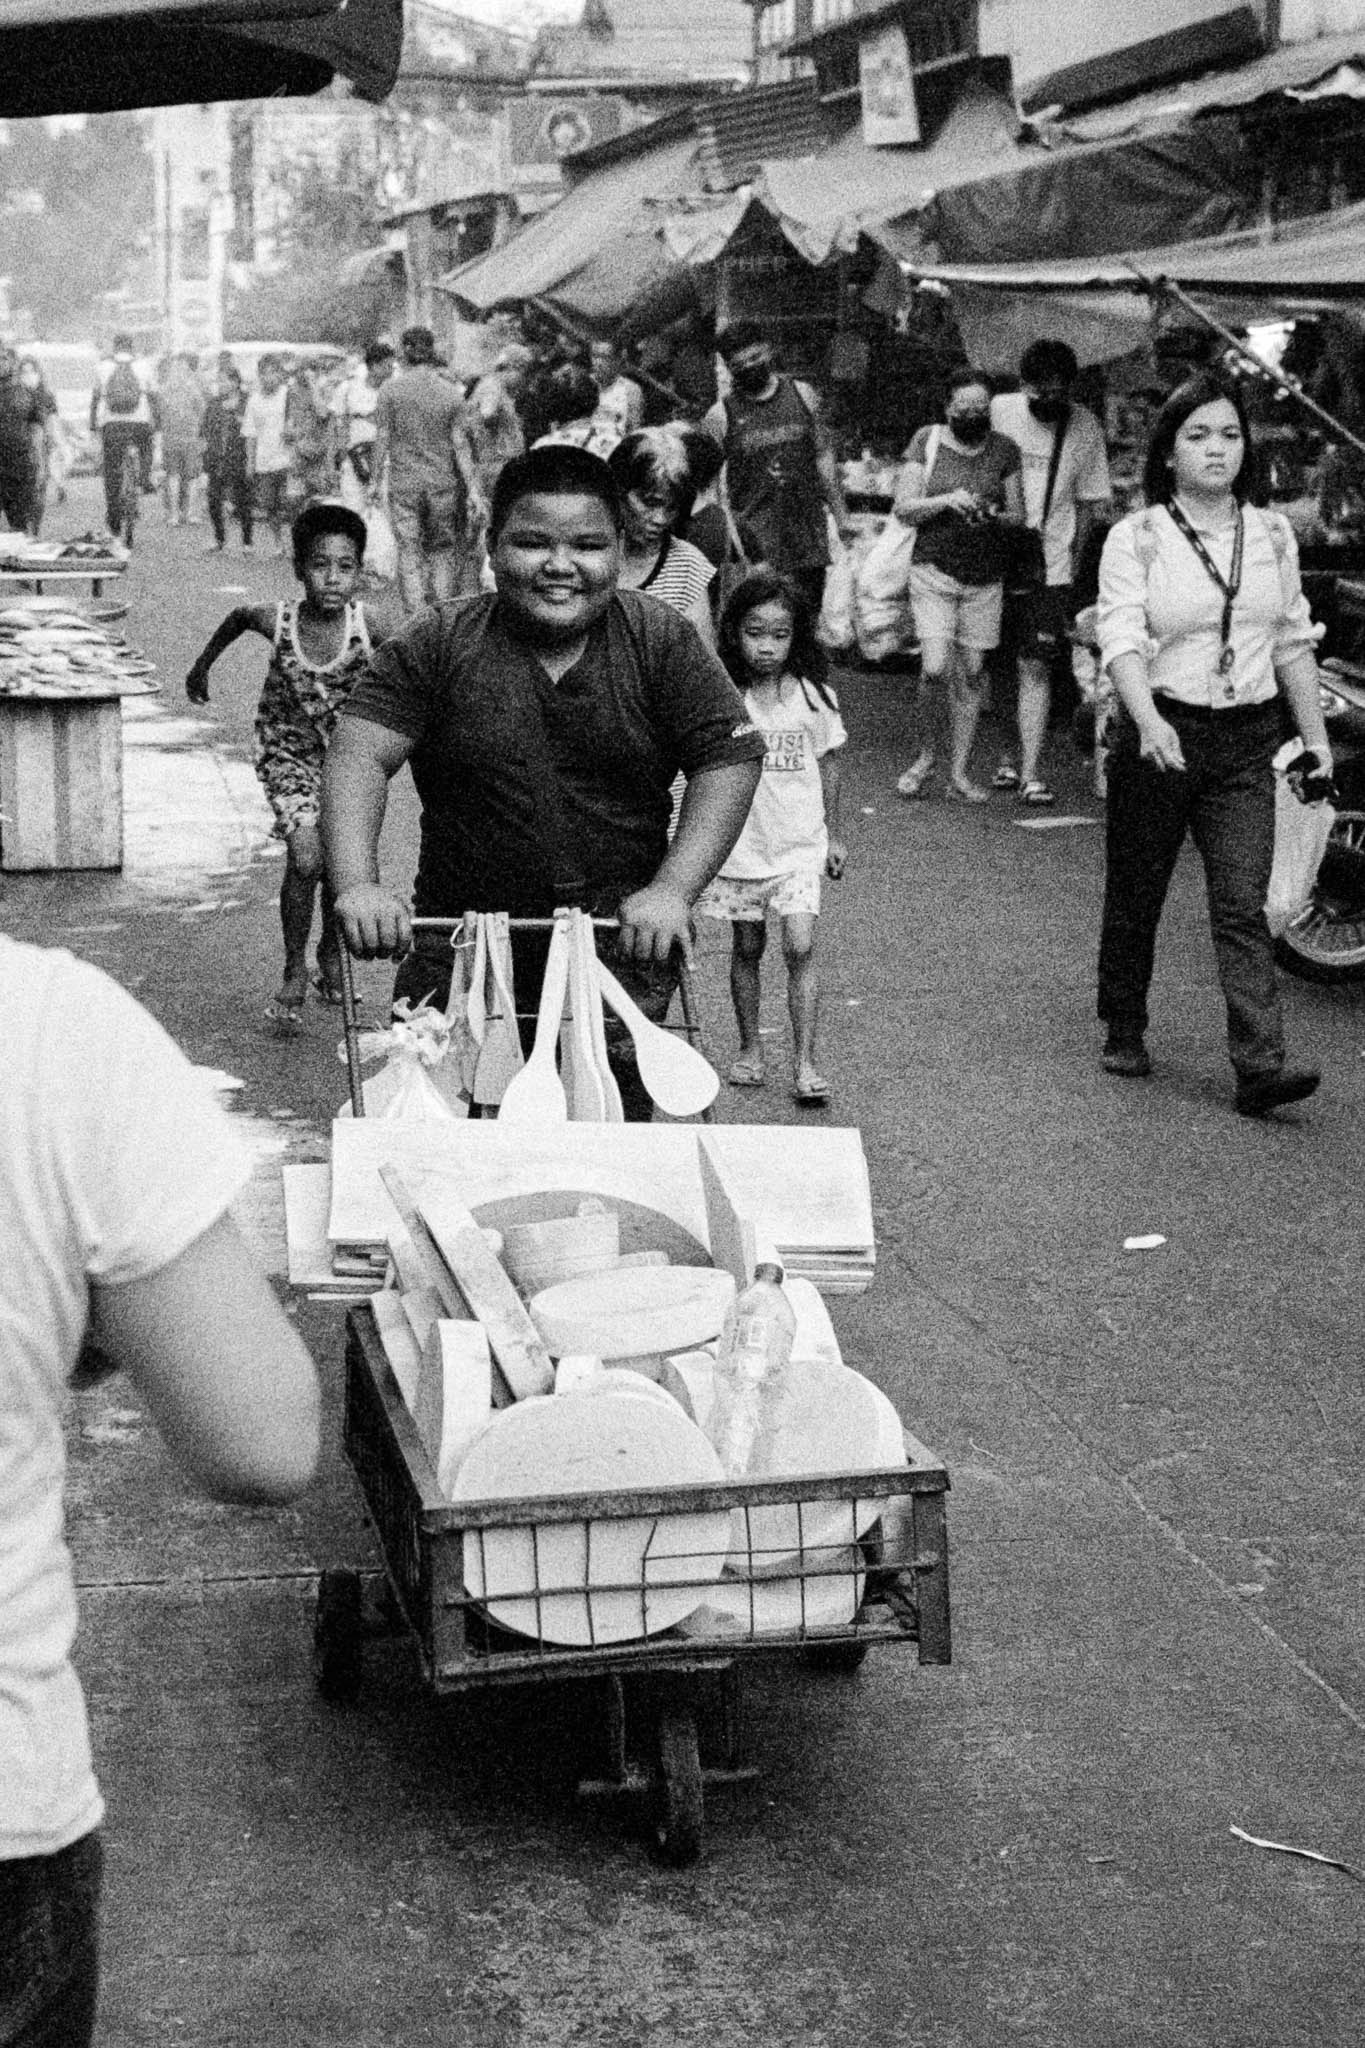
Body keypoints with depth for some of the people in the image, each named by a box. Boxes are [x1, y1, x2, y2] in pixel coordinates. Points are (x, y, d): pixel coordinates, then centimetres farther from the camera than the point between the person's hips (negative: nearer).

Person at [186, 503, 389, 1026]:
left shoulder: (368, 626, -25)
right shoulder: (277, 622, -22)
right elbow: (238, 617, 1)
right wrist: (202, 665, 14)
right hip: (289, 751, -1)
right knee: (305, 859, -16)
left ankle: (331, 951, 36)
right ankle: (295, 969, 2)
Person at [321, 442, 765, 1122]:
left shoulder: (661, 643, 1)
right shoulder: (438, 646, -2)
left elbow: (730, 762, -3)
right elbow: (358, 756, -9)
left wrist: (672, 891, -16)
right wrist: (357, 886, -26)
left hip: (619, 948, 0)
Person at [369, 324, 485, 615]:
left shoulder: (390, 391, -5)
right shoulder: (451, 393, -1)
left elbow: (382, 439, -3)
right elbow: (460, 444, -1)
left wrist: (376, 480, 7)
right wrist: (473, 490, 1)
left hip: (404, 482, -1)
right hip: (443, 482, 1)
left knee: (409, 553, 1)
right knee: (442, 548, 14)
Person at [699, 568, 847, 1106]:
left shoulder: (814, 698, -2)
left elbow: (827, 765, 9)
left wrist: (834, 836, 14)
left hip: (799, 845, 0)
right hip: (740, 844, 1)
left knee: (799, 947, -10)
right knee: (746, 947, 11)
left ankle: (804, 1061, -6)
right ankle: (750, 1049, 27)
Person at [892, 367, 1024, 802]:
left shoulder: (1004, 450, 6)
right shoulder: (927, 442, 0)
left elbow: (1018, 514, 10)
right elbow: (903, 508, -1)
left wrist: (993, 515, -12)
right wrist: (947, 500, -17)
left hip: (985, 577, 2)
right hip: (934, 571, -2)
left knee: (970, 673, 2)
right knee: (935, 668, -15)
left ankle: (959, 773, 10)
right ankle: (924, 755, 8)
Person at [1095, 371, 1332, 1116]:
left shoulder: (1273, 535, 7)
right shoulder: (1136, 537, -5)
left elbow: (1293, 643, 14)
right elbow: (1120, 637, -17)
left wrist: (1316, 739, 12)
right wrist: (1148, 720, -33)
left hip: (1246, 744, 2)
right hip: (1159, 736, -2)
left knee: (1242, 907, -6)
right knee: (1134, 896, 11)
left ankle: (1260, 1066, -13)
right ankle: (1124, 1032, 30)